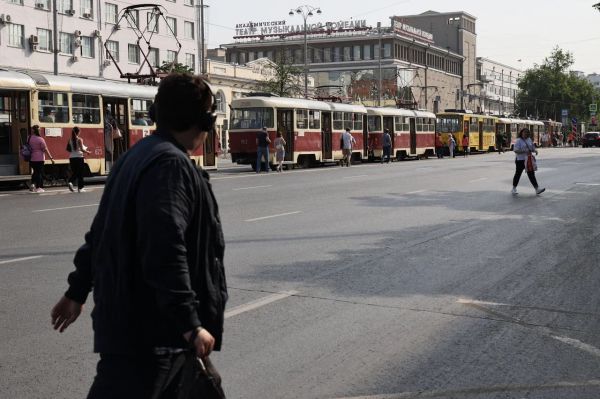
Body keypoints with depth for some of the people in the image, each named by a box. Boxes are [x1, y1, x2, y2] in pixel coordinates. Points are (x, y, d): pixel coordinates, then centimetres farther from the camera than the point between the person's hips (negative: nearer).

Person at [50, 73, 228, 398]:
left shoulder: (139, 156, 13)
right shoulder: (171, 165, -19)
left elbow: (102, 231, 19)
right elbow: (165, 253, -28)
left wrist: (78, 290, 26)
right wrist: (190, 324, -26)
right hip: (147, 332, -11)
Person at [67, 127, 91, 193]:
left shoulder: (70, 140, 5)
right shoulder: (79, 139, -9)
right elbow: (82, 149, -14)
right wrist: (87, 152, 3)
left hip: (72, 157, 4)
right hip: (79, 157, -4)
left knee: (75, 172, 14)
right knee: (80, 173, 6)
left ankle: (70, 182, -12)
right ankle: (80, 188, 8)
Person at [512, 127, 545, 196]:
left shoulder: (529, 140, 12)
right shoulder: (518, 141, -8)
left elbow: (532, 148, 21)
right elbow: (515, 150, -18)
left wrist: (535, 150, -3)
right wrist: (525, 151, -27)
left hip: (528, 160, 5)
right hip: (520, 160, -5)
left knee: (531, 174, 0)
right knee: (518, 174, 6)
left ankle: (537, 189, -5)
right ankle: (514, 189, 20)